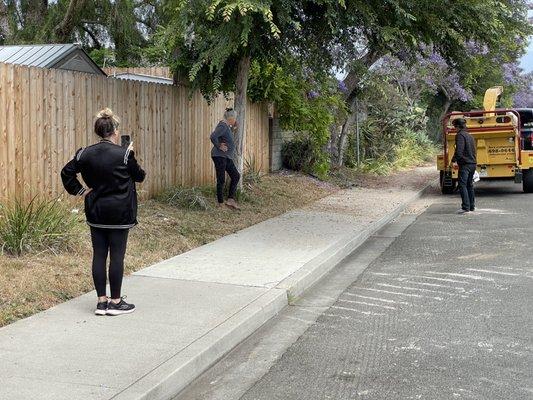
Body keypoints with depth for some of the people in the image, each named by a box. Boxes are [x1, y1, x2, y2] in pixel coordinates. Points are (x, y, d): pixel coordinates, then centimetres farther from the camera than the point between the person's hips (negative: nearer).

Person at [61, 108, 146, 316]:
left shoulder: (85, 153, 0)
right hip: (119, 213, -4)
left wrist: (80, 190, 8)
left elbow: (67, 172, 2)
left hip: (95, 212, 4)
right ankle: (115, 302, 8)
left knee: (99, 255, 9)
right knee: (117, 255, 2)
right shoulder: (124, 154, -11)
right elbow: (139, 176, 2)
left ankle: (101, 301, 14)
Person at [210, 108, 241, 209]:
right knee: (221, 180, -4)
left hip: (227, 157, 10)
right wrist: (218, 146, -19)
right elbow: (213, 137, -31)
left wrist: (233, 127, 17)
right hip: (219, 156, -10)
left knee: (236, 176, 8)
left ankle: (231, 200, 7)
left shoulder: (226, 126, 13)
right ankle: (221, 204, 3)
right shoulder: (222, 126, -17)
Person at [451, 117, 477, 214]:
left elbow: (459, 150, -22)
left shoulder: (460, 135, -10)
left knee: (462, 185, -9)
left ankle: (466, 207, -14)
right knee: (470, 185, 16)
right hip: (473, 163, 9)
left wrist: (454, 160, -18)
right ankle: (472, 206, 19)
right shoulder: (470, 136, 19)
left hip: (465, 164, -9)